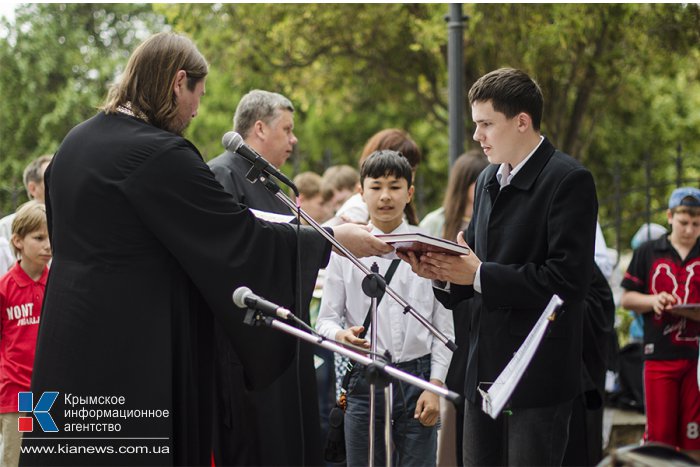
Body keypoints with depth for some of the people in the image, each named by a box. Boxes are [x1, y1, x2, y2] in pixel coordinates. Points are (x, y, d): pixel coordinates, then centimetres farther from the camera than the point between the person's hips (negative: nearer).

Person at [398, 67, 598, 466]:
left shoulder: (568, 181, -12)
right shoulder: (489, 180, 14)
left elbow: (568, 279, -21)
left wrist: (479, 276, -19)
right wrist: (444, 273, -3)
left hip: (538, 377, -8)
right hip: (485, 371, 8)